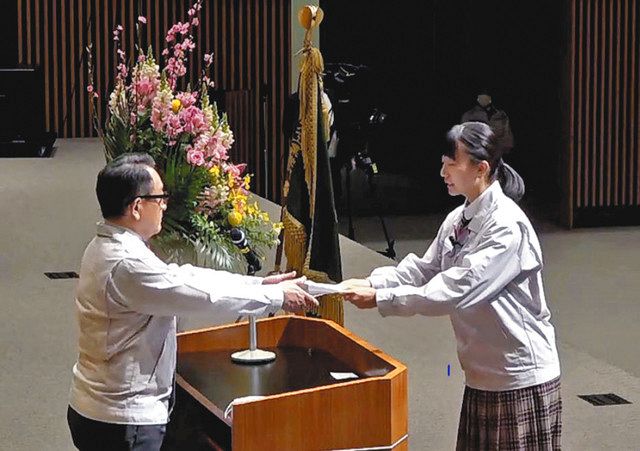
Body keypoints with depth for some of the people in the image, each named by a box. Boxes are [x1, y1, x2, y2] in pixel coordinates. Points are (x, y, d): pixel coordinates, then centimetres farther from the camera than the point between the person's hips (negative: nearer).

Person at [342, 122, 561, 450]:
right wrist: (371, 283, -8)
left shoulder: (508, 227, -21)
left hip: (521, 379, -8)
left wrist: (380, 299, -25)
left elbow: (455, 289, -26)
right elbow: (423, 269, 9)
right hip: (482, 375, 8)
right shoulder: (458, 220, 7)